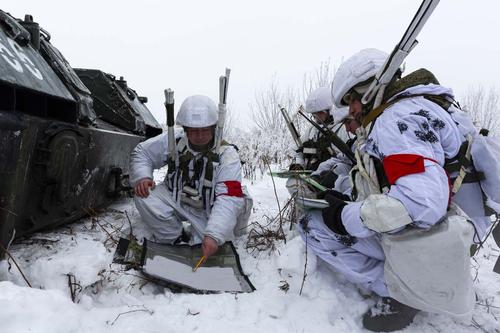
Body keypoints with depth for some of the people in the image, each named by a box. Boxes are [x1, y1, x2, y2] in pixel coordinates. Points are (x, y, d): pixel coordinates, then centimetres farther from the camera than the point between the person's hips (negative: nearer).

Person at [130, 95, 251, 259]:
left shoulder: (227, 155, -23)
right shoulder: (173, 142, -12)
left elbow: (228, 199, -34)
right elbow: (141, 152, 4)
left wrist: (213, 235, -46)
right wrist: (141, 177, -18)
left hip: (208, 212, -2)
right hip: (175, 202, 3)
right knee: (143, 197, -21)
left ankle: (196, 241, -12)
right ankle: (177, 240, -11)